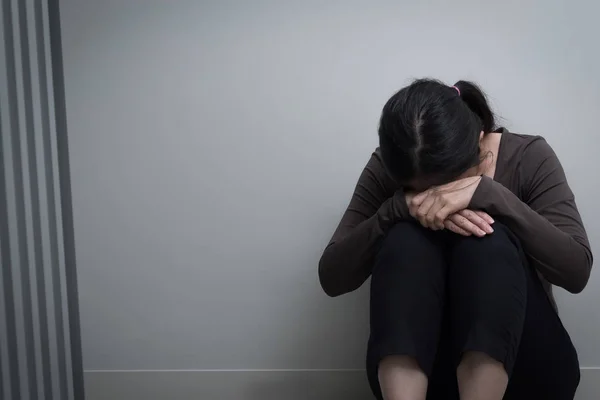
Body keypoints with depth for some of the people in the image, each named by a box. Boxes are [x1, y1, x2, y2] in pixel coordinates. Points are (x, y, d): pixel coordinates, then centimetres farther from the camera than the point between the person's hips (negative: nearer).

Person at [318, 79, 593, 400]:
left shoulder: (529, 158, -8)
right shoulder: (387, 169, -6)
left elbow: (576, 270, -19)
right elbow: (332, 277, -13)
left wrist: (487, 193, -30)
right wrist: (400, 206, -28)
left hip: (521, 366, 0)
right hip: (414, 371, 1)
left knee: (489, 239, -29)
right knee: (406, 239, -27)